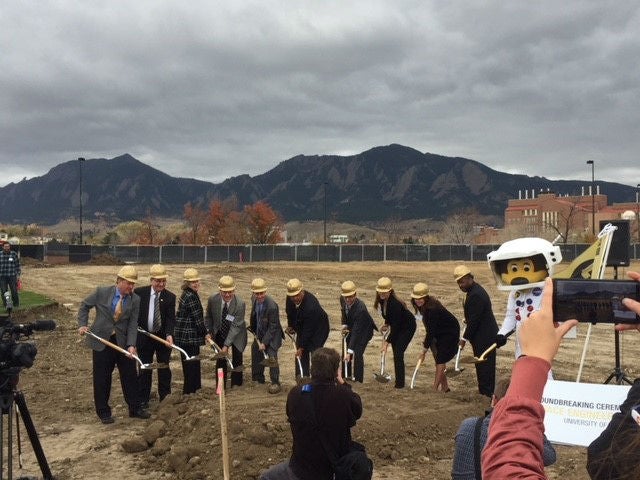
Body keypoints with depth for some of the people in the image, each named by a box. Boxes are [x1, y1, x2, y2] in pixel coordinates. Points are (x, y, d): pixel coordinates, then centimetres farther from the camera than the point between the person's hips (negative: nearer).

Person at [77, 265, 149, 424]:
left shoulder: (135, 299, -5)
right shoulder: (101, 292, -10)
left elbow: (133, 324, -6)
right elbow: (84, 306, 5)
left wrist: (131, 345, -17)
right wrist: (82, 324, -7)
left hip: (122, 341, 2)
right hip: (101, 341, -2)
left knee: (129, 375, 8)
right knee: (102, 379, 5)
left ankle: (135, 409, 23)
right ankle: (103, 412, 19)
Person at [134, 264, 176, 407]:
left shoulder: (170, 297, -7)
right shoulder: (139, 293, -6)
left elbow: (171, 318, -11)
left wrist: (169, 334, -26)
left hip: (163, 337, 0)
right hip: (144, 336, 0)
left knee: (164, 368, 9)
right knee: (144, 369, 9)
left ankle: (165, 398, 22)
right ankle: (143, 399, 19)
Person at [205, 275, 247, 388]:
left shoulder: (240, 304, -29)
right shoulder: (213, 300, -19)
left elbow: (235, 326, -28)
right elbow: (209, 317, 2)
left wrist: (226, 345, -29)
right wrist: (209, 331, -4)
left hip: (236, 334, -2)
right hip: (219, 334, 2)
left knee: (237, 360, 3)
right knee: (220, 360, 3)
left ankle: (236, 386, 21)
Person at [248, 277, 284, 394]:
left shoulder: (272, 306, -30)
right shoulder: (254, 300, -9)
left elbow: (272, 327, -24)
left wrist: (264, 342, -24)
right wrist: (253, 329, 20)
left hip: (272, 335, -8)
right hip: (259, 334, 8)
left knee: (272, 357, -16)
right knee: (256, 354, 18)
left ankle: (275, 383, -3)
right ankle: (258, 379, 38)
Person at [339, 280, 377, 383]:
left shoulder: (360, 308, -40)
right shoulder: (342, 299, -21)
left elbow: (356, 332, -41)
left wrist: (349, 352, -42)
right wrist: (344, 324, -6)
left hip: (364, 330, -7)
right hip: (352, 327, 7)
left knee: (357, 354, -17)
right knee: (345, 352, 10)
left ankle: (358, 381, -5)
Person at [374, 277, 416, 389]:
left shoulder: (395, 304, -34)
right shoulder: (381, 301, -10)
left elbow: (395, 326, -33)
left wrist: (387, 342, -32)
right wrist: (386, 324, -6)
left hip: (408, 327, -8)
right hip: (397, 327, 8)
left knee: (398, 353, -14)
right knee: (396, 353, 6)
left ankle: (400, 383, -8)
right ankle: (398, 381, 12)